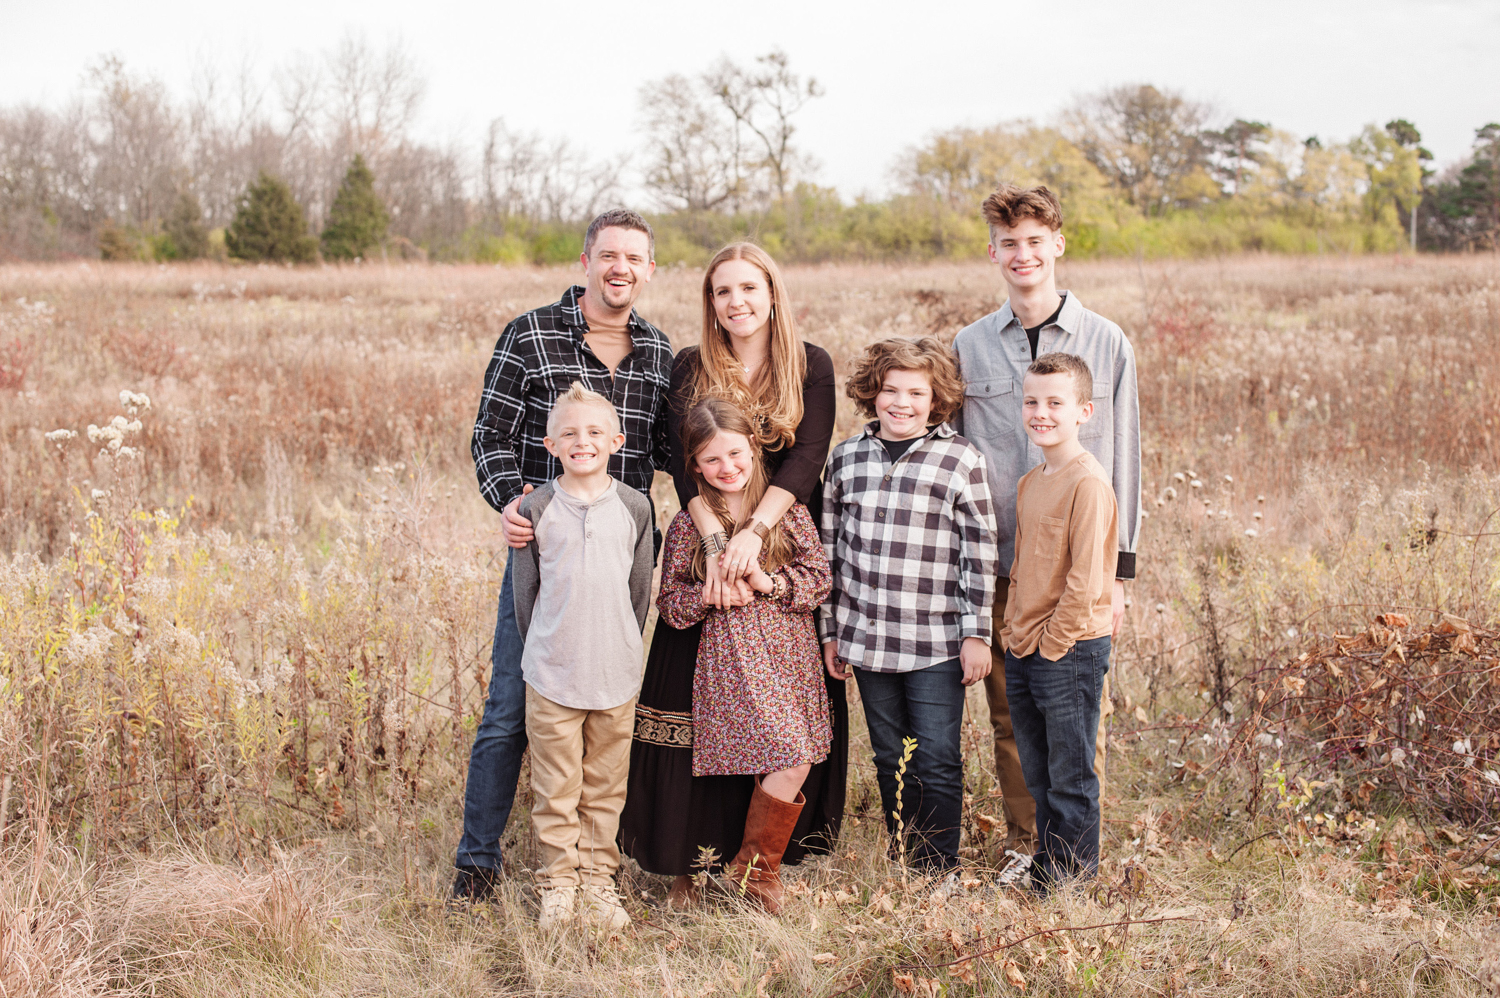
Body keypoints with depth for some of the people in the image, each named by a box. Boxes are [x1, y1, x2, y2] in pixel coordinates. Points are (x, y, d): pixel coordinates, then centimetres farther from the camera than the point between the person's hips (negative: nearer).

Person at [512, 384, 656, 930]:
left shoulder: (634, 507, 0)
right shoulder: (536, 508, -4)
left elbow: (641, 588, 8)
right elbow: (525, 589, 4)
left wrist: (620, 649, 9)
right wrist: (544, 652, 7)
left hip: (616, 675, 1)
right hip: (551, 675, -1)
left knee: (606, 786, 10)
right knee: (556, 788, 4)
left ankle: (598, 878, 22)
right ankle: (559, 882, 17)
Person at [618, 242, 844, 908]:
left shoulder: (811, 367, 4)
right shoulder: (690, 369, 6)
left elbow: (806, 458, -8)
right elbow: (685, 466, -5)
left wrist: (754, 533, -22)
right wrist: (717, 543, -21)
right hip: (706, 547, 0)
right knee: (693, 705, -4)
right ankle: (688, 863, 6)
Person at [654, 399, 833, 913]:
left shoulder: (788, 512, 4)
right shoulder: (689, 525, -1)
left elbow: (820, 579, 2)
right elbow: (670, 605, 3)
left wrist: (769, 582, -13)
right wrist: (708, 593, -16)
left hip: (790, 653, 4)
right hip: (731, 654, -3)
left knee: (788, 759, 3)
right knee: (791, 760, -12)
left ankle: (756, 863, 21)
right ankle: (756, 867, 6)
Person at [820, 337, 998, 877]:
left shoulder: (960, 459, -4)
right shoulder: (846, 458, 7)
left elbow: (980, 554, -3)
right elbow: (830, 550, 13)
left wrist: (977, 634, -5)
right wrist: (830, 630, 13)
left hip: (937, 645, -3)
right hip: (866, 640, 4)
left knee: (937, 762, -2)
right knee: (890, 761, 12)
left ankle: (939, 874, 9)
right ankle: (904, 868, 24)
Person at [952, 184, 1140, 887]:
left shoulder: (1106, 343, 3)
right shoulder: (970, 346, 7)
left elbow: (1123, 459, 4)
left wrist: (1119, 567, -1)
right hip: (998, 563, 2)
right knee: (1010, 716, 7)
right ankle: (1024, 847, 20)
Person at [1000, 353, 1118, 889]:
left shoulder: (1088, 482, -14)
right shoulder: (1029, 482, 13)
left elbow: (1085, 578, -17)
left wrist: (1050, 643, -13)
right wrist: (1015, 635, 13)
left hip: (1070, 649, -8)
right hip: (1023, 651, 8)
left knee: (1071, 783, 2)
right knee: (1038, 779, 16)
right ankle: (1042, 880, 28)